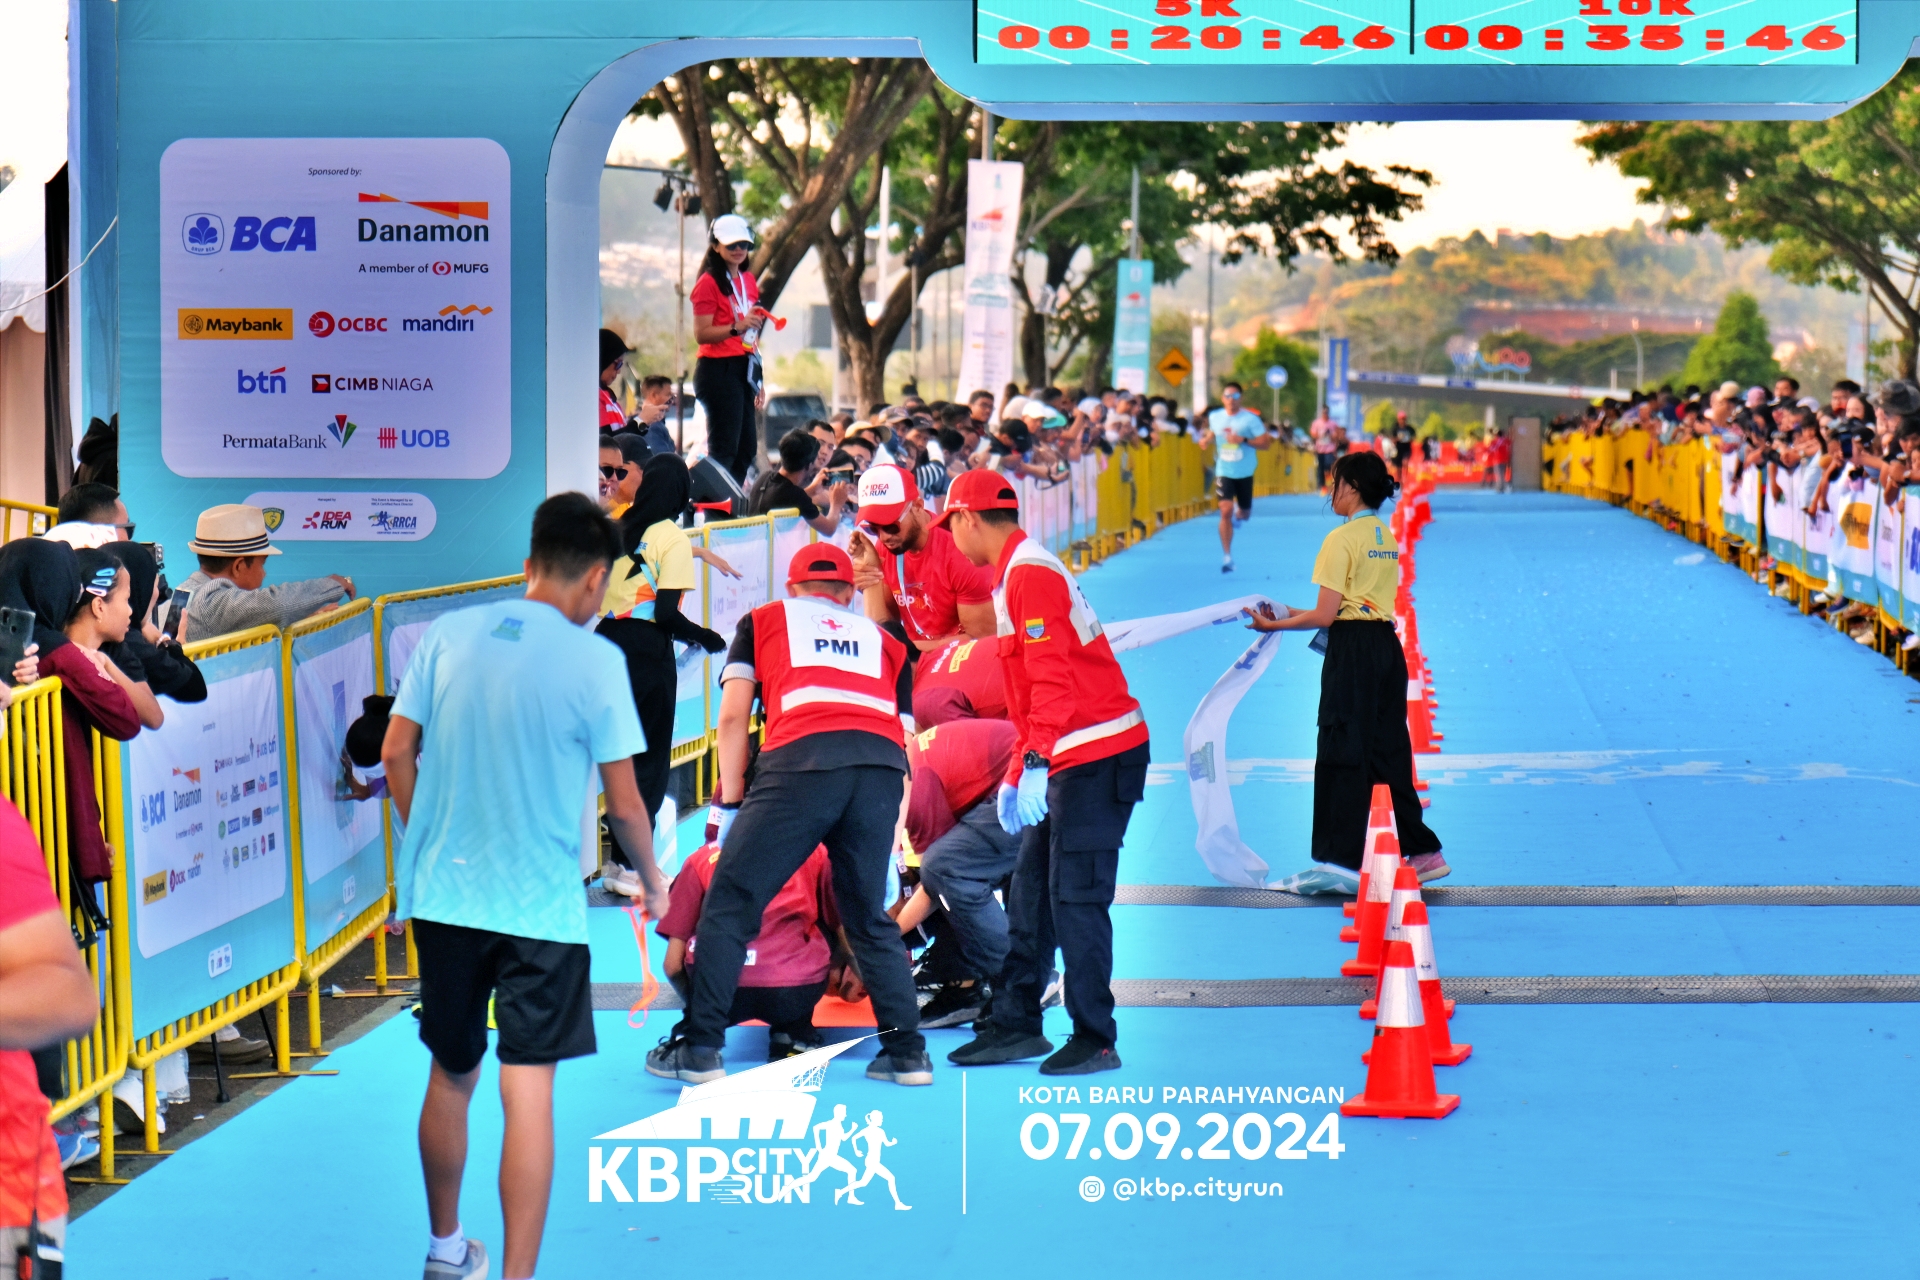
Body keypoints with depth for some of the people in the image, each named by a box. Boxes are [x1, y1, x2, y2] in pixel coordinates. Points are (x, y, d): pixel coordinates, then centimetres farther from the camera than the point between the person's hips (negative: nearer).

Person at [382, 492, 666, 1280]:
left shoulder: (448, 634, 2)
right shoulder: (594, 659, -9)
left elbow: (396, 755, 5)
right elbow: (623, 803, -5)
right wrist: (653, 881, 13)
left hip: (443, 895, 4)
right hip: (541, 907, -4)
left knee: (451, 1076, 19)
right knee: (528, 1093, -2)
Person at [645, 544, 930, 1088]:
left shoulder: (763, 621, 27)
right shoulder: (884, 642, 33)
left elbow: (734, 714, 15)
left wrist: (729, 805, 18)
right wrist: (888, 840, 29)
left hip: (801, 758, -3)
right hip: (883, 764, 3)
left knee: (730, 903, 6)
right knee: (869, 915, 19)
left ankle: (699, 1048, 3)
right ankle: (906, 1051, 15)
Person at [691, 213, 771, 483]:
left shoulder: (748, 280, 16)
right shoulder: (709, 283, -8)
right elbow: (701, 334, -15)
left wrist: (757, 381, 21)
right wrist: (737, 327, -28)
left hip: (743, 369, 8)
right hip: (719, 370, -8)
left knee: (747, 447, 9)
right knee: (724, 449, -10)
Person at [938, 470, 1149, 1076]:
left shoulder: (1029, 574, -13)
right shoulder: (1018, 574, 20)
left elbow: (1052, 679, -22)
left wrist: (1037, 764, -27)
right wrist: (1015, 775, 25)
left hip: (1096, 757, -10)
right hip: (1072, 758, 10)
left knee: (1074, 896, -9)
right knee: (1031, 888, 12)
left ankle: (1094, 1040, -4)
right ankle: (1016, 1024, 17)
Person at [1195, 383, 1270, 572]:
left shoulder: (1250, 419, -9)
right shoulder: (1214, 417, 2)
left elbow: (1265, 442, -12)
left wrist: (1243, 440, -24)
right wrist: (1205, 440, 0)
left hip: (1245, 473, -1)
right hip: (1224, 472, 1)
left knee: (1245, 514, 12)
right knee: (1225, 511, -14)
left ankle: (1241, 512, 52)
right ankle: (1227, 556, -9)